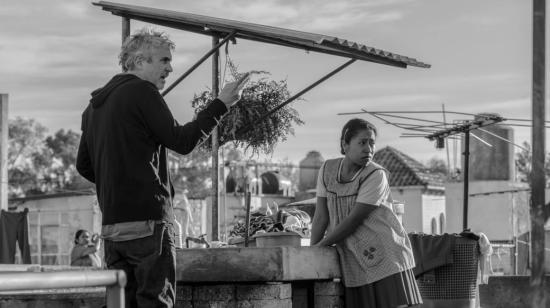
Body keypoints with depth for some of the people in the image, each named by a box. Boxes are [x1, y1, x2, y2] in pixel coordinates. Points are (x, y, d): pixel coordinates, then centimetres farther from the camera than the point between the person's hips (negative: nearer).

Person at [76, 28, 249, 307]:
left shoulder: (95, 104, 16)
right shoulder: (141, 92, -8)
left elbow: (84, 165, 20)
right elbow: (182, 141, -10)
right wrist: (221, 104, -5)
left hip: (111, 222, 8)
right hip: (147, 219, -8)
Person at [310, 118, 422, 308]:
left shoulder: (376, 175, -12)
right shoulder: (327, 170, 3)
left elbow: (353, 220, -15)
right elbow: (321, 216, 4)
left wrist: (320, 246, -9)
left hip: (385, 256, -4)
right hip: (354, 264, 4)